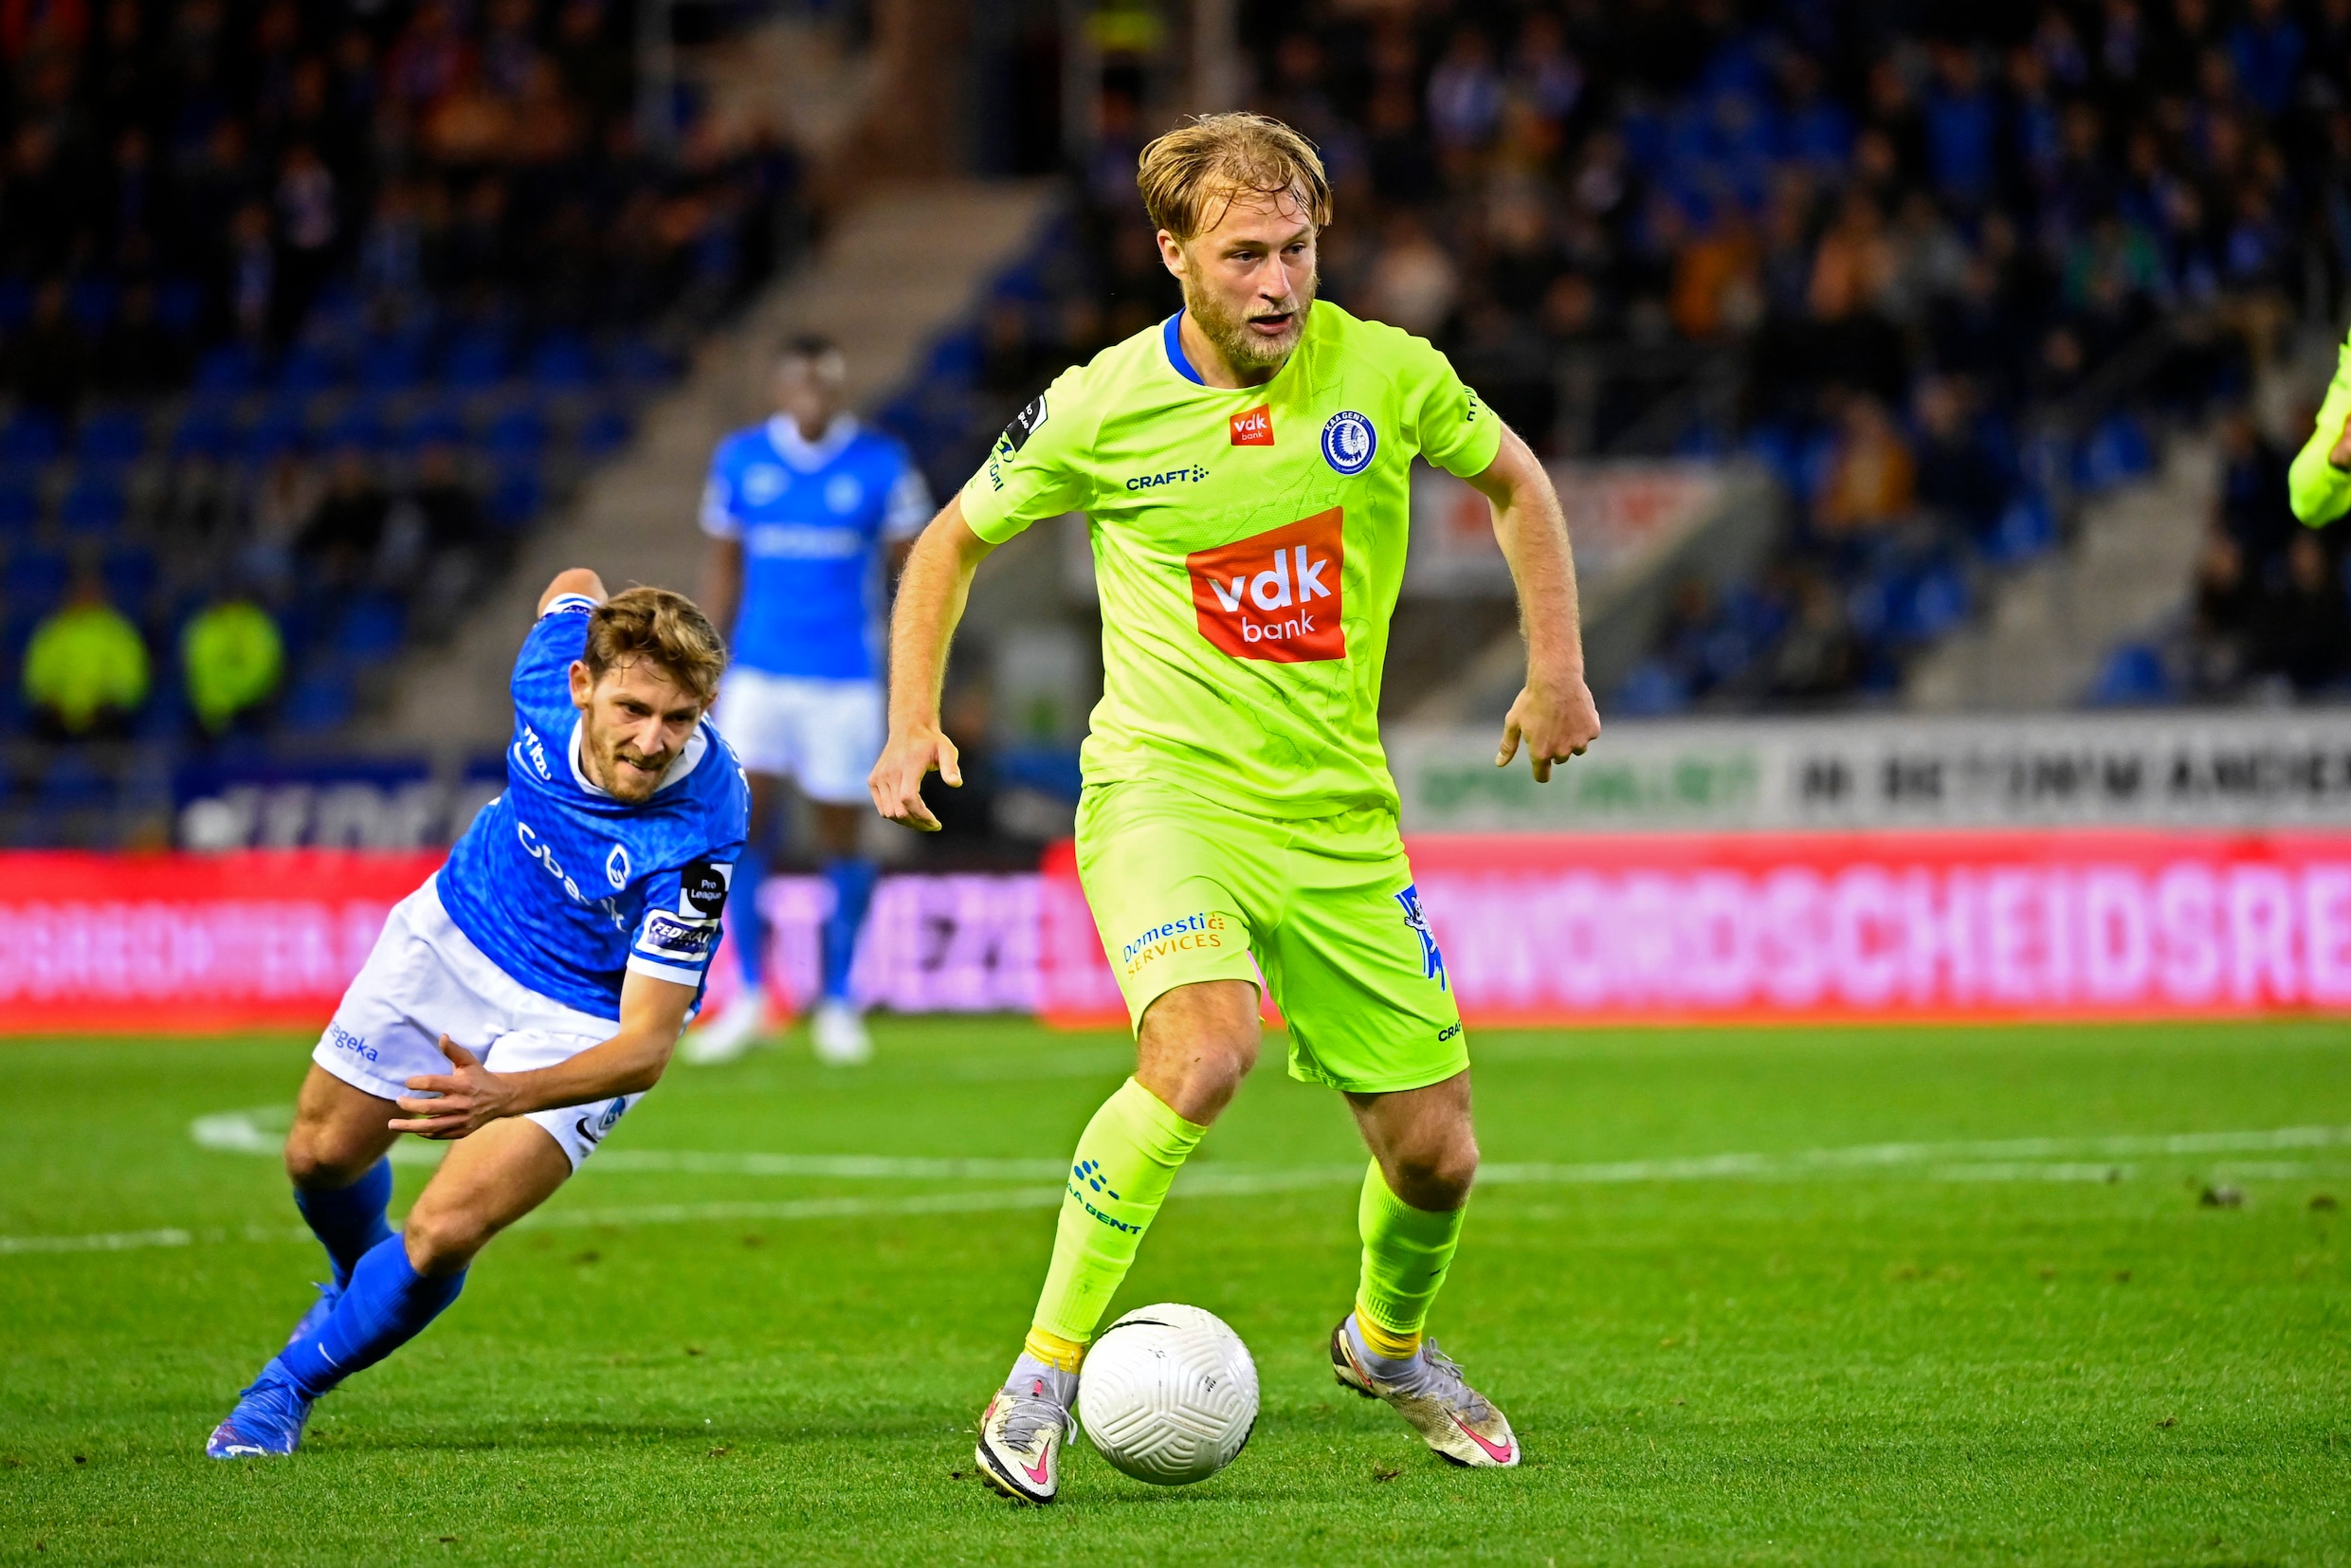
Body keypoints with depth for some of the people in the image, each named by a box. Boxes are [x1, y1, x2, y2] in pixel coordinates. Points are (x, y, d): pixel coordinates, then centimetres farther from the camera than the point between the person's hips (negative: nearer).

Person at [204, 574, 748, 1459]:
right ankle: (358, 1279, 53)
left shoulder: (695, 839, -39)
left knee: (441, 1236, -17)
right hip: (456, 931, 5)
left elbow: (646, 1045, -37)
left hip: (583, 1024, -5)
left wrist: (507, 1096, -52)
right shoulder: (554, 665, -27)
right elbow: (574, 589, 0)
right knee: (321, 1155, 17)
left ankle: (290, 1386, 11)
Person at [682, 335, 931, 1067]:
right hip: (758, 673, 1)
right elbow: (724, 573, 12)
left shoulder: (882, 465, -3)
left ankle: (838, 1003, 15)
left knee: (841, 838, 2)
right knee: (742, 822, -10)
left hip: (846, 679, -1)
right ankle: (748, 998, 3)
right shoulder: (740, 460, 3)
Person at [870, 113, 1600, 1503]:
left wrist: (1558, 671, 10)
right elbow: (954, 541, 10)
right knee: (1207, 1049, -33)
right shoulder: (1102, 408, -7)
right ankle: (1043, 1379, -22)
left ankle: (1389, 1340, 40)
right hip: (1164, 792, -3)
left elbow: (1515, 481, 17)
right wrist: (914, 723, 0)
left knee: (1435, 1154, 4)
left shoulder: (1386, 375, -4)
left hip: (1340, 814, 3)